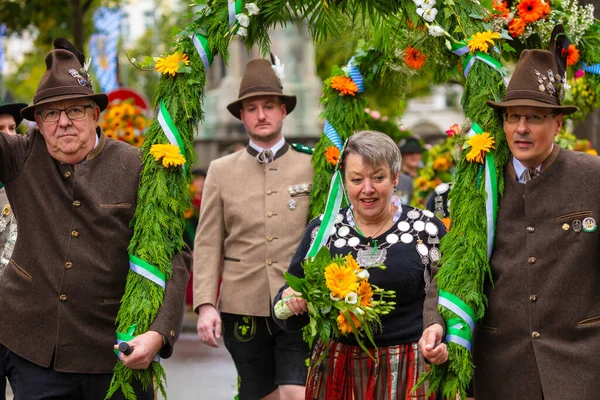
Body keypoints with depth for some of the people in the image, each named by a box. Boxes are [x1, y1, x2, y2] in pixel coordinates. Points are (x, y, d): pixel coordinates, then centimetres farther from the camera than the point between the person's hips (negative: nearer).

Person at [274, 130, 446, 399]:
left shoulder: (427, 228, -3)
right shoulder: (321, 230, 2)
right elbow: (289, 321, 6)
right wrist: (291, 300, -16)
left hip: (407, 372, -2)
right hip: (335, 373, 2)